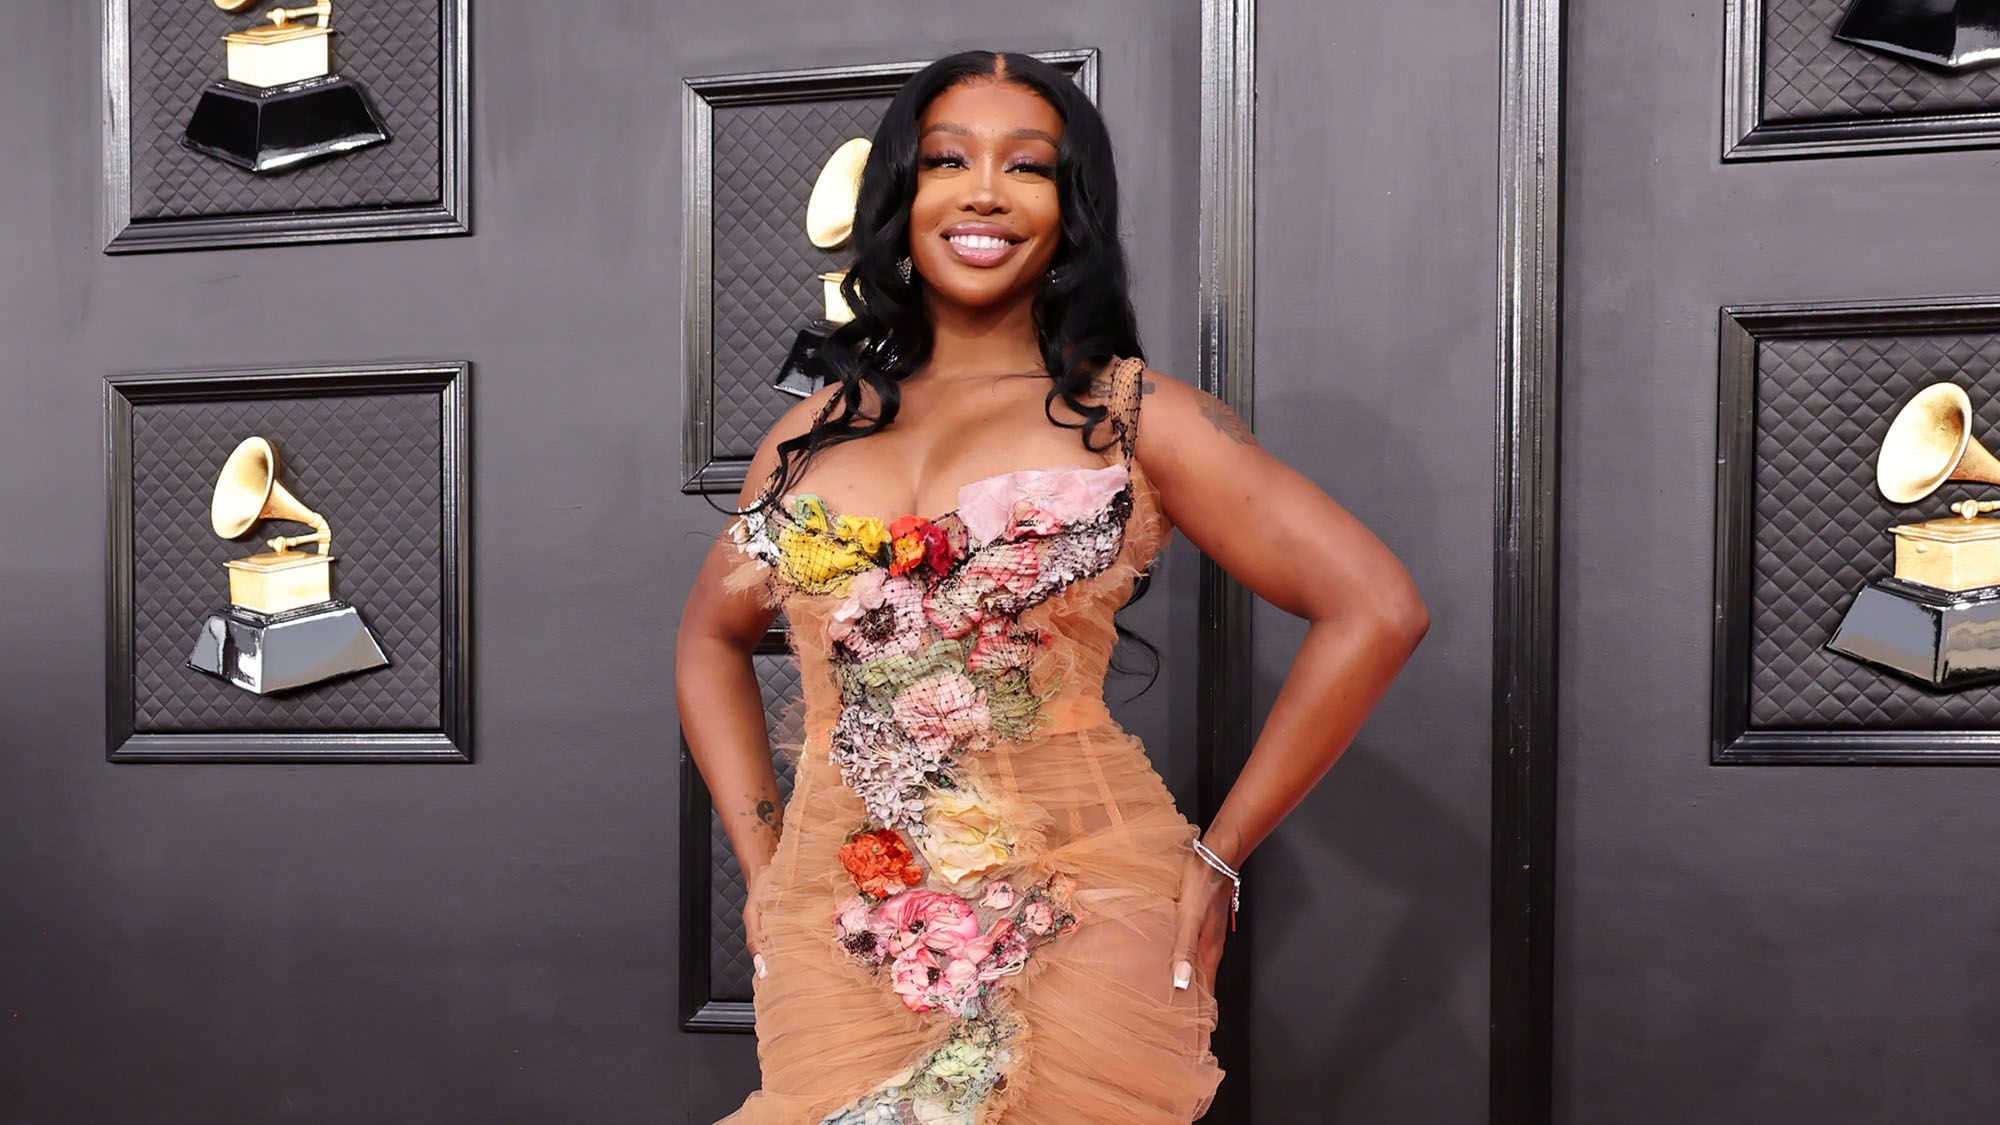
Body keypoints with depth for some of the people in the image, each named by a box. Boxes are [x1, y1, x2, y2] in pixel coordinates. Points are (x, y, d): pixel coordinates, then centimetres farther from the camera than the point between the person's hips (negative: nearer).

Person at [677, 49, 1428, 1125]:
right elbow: (711, 637, 22)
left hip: (1076, 929, -3)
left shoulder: (1130, 414, -3)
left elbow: (1376, 609, -7)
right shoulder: (816, 431, 9)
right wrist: (764, 867, 11)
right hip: (838, 943, 3)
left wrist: (1216, 856, -5)